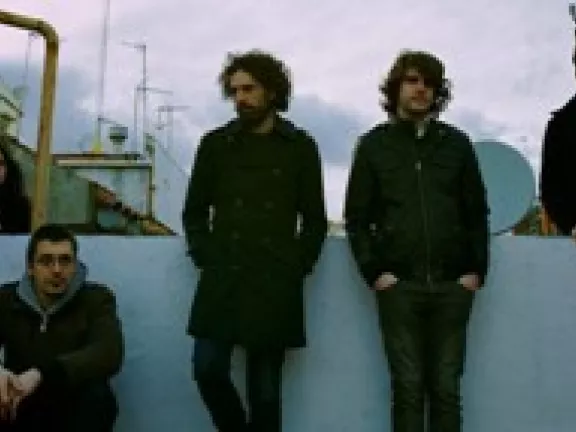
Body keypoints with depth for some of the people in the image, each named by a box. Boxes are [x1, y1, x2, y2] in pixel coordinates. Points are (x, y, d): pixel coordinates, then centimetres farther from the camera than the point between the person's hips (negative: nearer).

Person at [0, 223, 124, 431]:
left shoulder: (96, 298, -3)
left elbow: (109, 353, -22)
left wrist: (41, 375, -34)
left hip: (74, 413, -1)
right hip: (18, 411, 2)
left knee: (96, 397, -33)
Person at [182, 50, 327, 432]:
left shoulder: (300, 147, 7)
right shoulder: (215, 143, 11)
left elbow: (315, 218, 9)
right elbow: (195, 210, 13)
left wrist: (297, 266, -2)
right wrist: (205, 258, 0)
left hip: (275, 283, -1)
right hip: (222, 279, 2)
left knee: (265, 385, 3)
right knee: (208, 369, -7)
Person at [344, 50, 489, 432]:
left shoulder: (457, 143, 12)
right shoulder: (374, 145, 8)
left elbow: (477, 213, 11)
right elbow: (357, 218, 4)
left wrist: (476, 270, 1)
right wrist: (374, 272, -6)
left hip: (452, 285, 2)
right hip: (399, 285, -1)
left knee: (446, 388, 6)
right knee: (408, 387, 2)